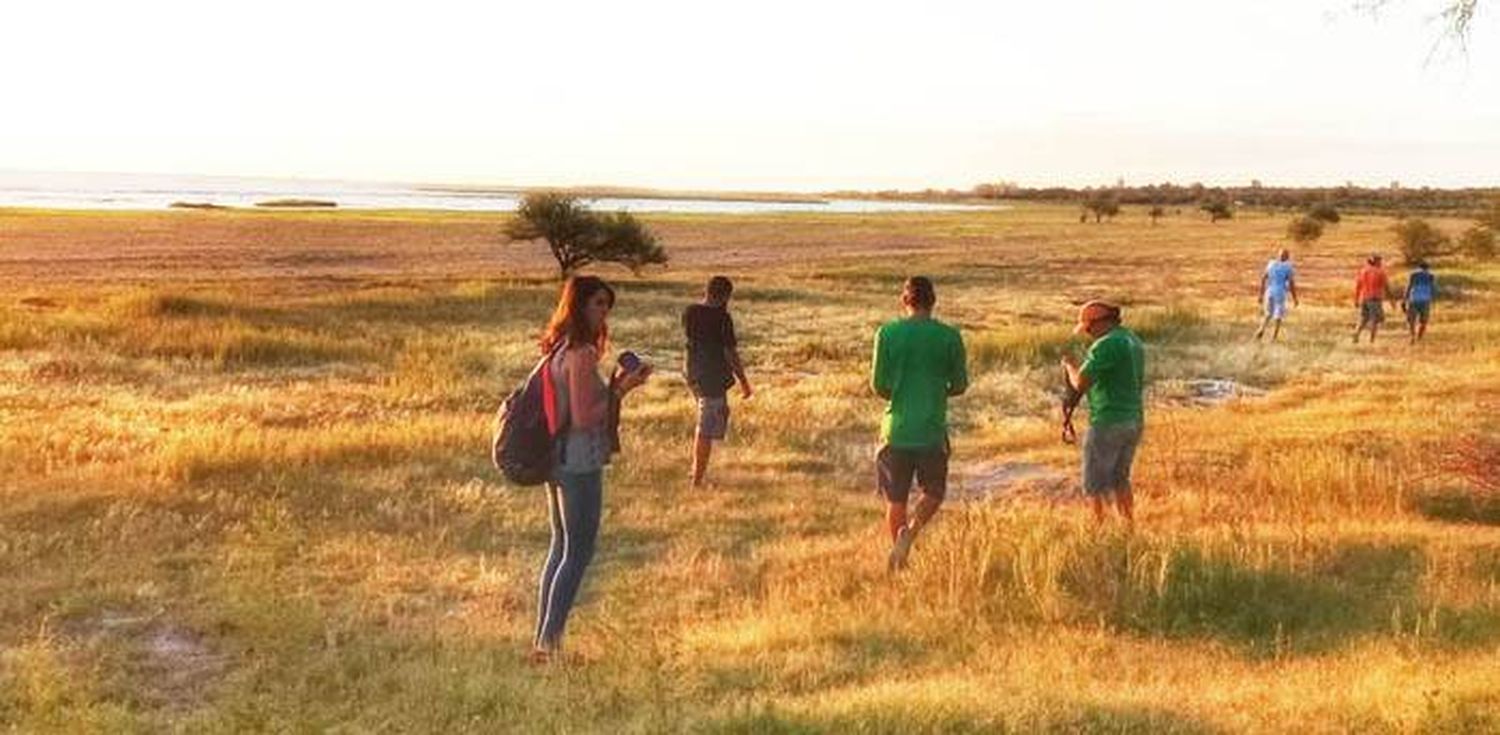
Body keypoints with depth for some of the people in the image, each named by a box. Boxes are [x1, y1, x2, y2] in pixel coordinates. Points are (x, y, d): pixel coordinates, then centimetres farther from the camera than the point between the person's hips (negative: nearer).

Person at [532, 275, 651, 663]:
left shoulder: (557, 351, 11)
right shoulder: (582, 354, -17)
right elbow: (584, 416, -20)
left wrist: (615, 385, 12)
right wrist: (621, 389, -12)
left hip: (555, 458, 9)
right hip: (580, 461, -9)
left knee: (561, 547, 17)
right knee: (578, 552, -1)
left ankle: (543, 639, 22)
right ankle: (548, 640, 1)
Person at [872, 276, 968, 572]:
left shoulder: (887, 333, -4)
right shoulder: (949, 336, -3)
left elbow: (879, 384, -3)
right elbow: (959, 385, 3)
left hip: (897, 429, 0)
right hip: (933, 431, 0)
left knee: (896, 501, 13)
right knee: (933, 493, 18)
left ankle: (899, 563, 16)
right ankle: (910, 532, -7)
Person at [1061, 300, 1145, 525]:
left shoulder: (1105, 346, -18)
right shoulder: (1134, 340, 11)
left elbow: (1080, 383, -21)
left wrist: (1070, 365, 0)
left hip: (1108, 424, -9)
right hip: (1134, 421, 9)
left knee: (1095, 484, 2)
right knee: (1120, 479, 21)